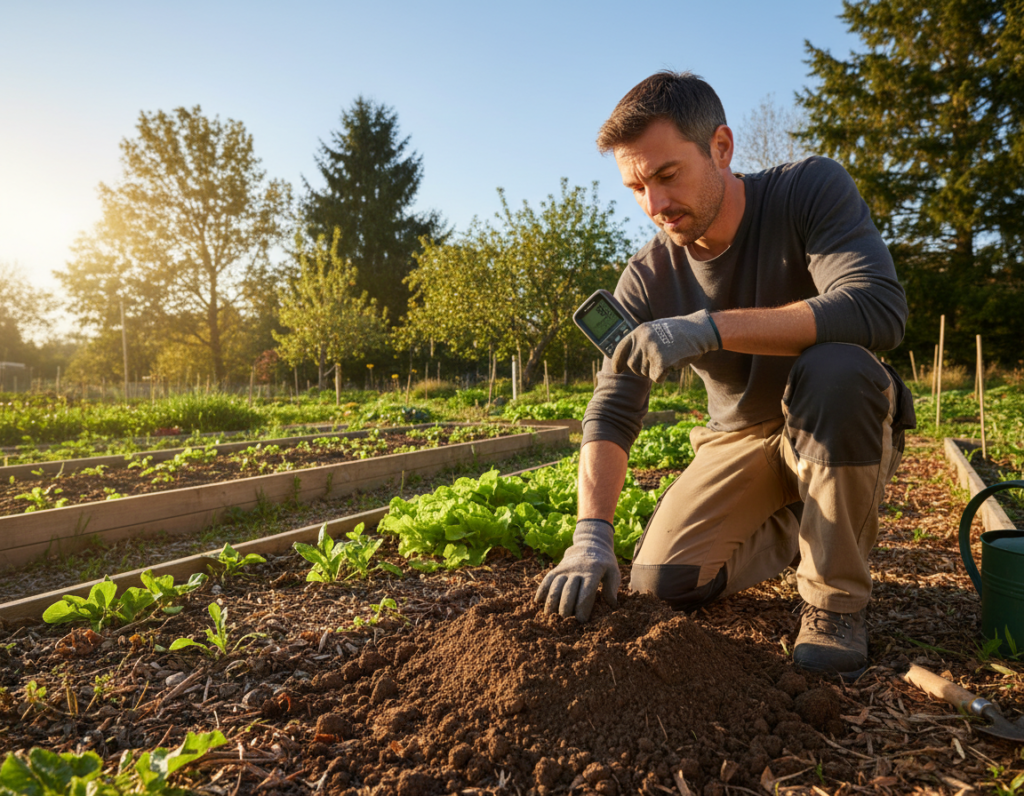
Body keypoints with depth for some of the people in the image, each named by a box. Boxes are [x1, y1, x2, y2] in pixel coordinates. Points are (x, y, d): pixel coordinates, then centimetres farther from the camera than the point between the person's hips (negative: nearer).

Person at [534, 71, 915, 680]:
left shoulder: (811, 189, -19)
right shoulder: (648, 279, -12)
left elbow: (880, 309, -35)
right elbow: (613, 411, -17)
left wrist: (710, 326, -43)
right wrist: (592, 533, -31)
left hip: (845, 430, -2)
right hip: (741, 440, 3)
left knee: (834, 367, -37)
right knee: (663, 582, -11)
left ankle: (837, 598, -16)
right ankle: (788, 525, 19)